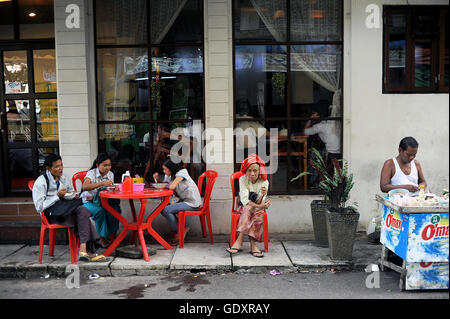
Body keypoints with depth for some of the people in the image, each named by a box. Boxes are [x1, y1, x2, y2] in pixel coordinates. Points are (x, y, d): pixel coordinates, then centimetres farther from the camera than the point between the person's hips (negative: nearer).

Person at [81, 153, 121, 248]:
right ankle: (102, 238, -19)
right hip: (89, 201, -4)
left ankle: (112, 235, -12)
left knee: (115, 209, -28)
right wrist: (102, 183, -44)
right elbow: (85, 187, -34)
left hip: (103, 201, 4)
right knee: (100, 211, -36)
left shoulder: (110, 174, 3)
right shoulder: (91, 173, -14)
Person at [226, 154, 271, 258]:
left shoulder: (264, 182, -12)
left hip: (257, 209, 1)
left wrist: (263, 196, -40)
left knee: (250, 210, -33)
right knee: (249, 209, -33)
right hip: (244, 207, 0)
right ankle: (253, 245, -37)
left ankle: (239, 242, -34)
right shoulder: (243, 179, -13)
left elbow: (259, 204, -18)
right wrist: (259, 206, -34)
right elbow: (245, 200, -22)